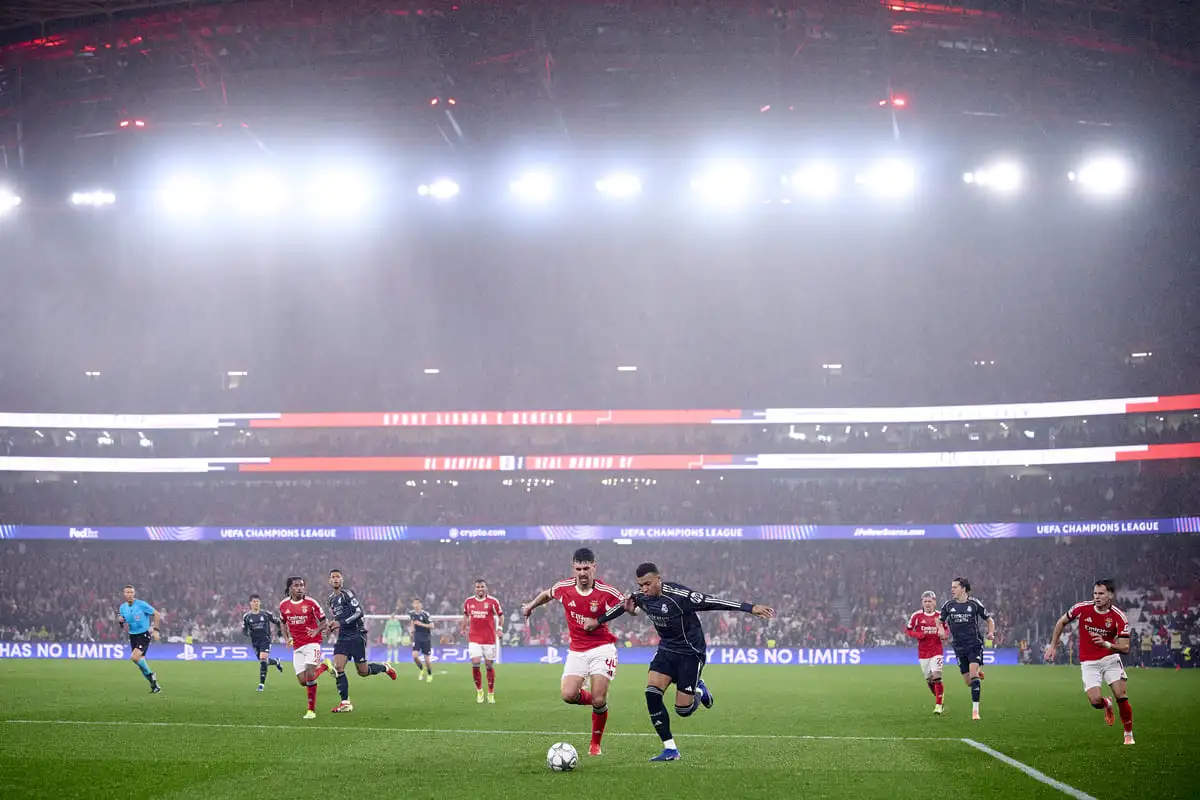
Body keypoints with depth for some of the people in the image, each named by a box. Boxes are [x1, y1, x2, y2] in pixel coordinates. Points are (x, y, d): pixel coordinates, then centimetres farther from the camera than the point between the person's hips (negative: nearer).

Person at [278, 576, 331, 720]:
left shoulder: (311, 603, -5)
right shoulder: (283, 605, 6)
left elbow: (324, 622, 0)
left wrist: (317, 631, -20)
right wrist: (288, 637, 12)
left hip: (312, 643, -4)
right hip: (297, 647, 4)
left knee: (310, 675, -21)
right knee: (302, 681, -3)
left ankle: (311, 710, -9)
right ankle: (324, 666, 27)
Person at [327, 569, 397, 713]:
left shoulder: (347, 594, -8)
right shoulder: (332, 598, 17)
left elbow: (359, 612, -17)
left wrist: (341, 623, -22)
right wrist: (332, 626, 12)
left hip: (356, 636, -6)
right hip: (342, 638, 6)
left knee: (363, 672, -2)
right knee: (337, 668, -12)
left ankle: (384, 667, 29)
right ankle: (345, 703, -8)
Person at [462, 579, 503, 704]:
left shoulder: (493, 601, -3)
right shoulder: (468, 601, 5)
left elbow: (501, 615, 5)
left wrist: (499, 628, -8)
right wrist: (464, 629, 19)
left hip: (489, 639, -1)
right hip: (474, 638, 1)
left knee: (490, 665, 3)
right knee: (475, 664, -12)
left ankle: (491, 694, 15)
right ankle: (479, 691, 7)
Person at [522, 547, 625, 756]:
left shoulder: (606, 592, -16)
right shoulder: (564, 588, -5)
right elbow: (547, 594, 17)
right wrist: (531, 605, 30)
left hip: (602, 648, -3)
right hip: (577, 650, 3)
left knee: (599, 700, -11)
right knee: (569, 695, -14)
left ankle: (596, 744, 12)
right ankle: (597, 702, 20)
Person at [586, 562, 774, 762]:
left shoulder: (678, 595, -26)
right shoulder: (641, 596, -6)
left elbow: (712, 602, -28)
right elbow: (623, 606, 16)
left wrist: (751, 608, -30)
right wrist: (598, 621, 27)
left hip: (690, 652, -6)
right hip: (666, 649, 6)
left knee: (683, 710, -7)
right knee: (651, 693, -15)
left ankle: (698, 691, 30)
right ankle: (670, 749, -6)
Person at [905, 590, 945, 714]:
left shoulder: (940, 615, -1)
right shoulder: (916, 615, -3)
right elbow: (907, 629, 5)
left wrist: (943, 634, -10)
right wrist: (917, 635, -13)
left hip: (937, 651, -2)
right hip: (923, 652, 2)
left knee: (936, 676, -15)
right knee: (929, 679, 7)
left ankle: (938, 705, -9)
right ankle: (938, 699, 29)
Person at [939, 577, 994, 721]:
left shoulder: (974, 604, -4)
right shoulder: (948, 605, 3)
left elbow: (989, 620, 7)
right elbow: (940, 620, 19)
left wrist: (991, 633, -11)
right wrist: (942, 631, -2)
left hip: (975, 645, -3)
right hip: (959, 647, 3)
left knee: (973, 674, -21)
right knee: (968, 682, 4)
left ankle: (975, 710, -17)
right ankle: (979, 671, 41)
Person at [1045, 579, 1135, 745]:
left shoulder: (1119, 617, -14)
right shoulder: (1082, 608, -11)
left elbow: (1125, 648, -16)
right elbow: (1061, 622, 7)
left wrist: (1106, 644, -34)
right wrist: (1052, 646, 8)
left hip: (1110, 659, 0)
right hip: (1089, 663, 0)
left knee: (1121, 696, -12)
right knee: (1095, 700, -16)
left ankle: (1128, 734, 9)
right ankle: (1106, 705, 23)